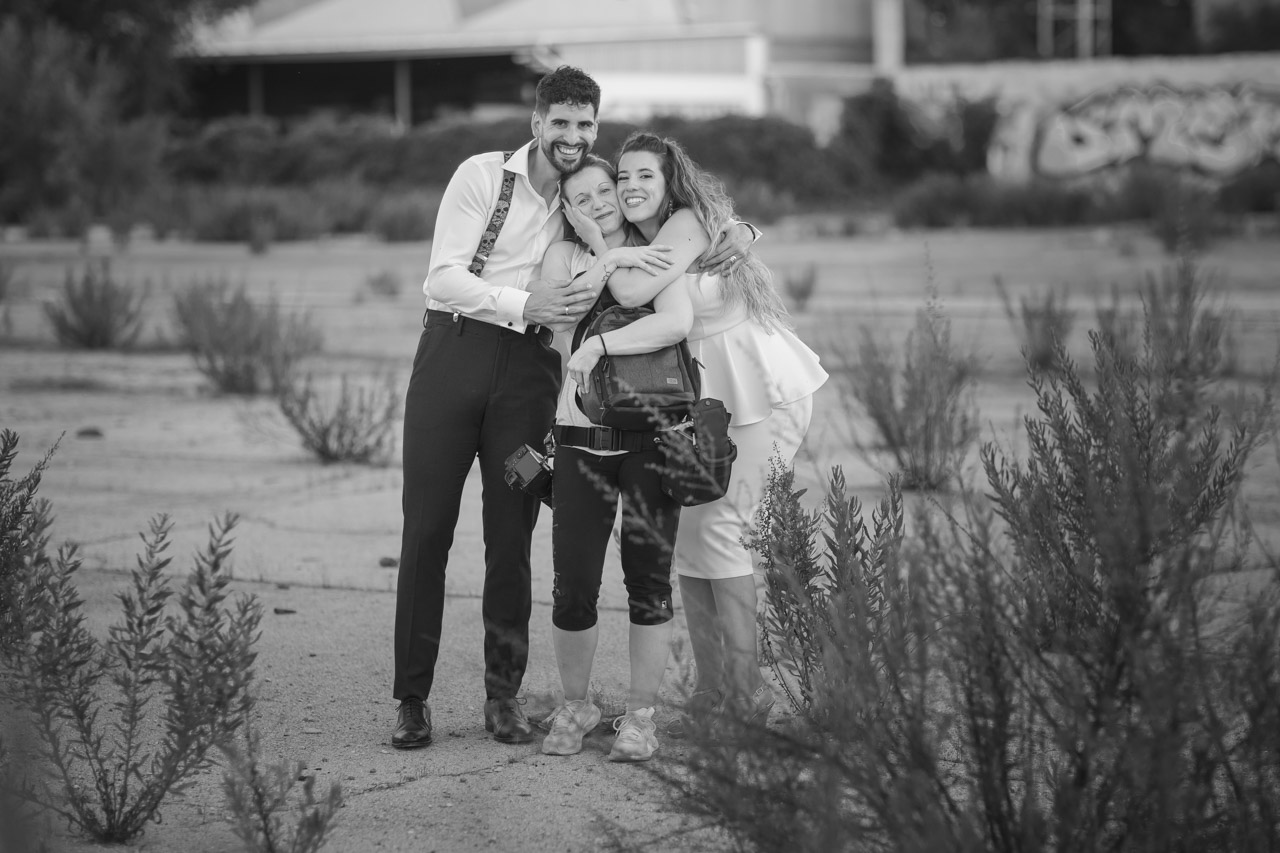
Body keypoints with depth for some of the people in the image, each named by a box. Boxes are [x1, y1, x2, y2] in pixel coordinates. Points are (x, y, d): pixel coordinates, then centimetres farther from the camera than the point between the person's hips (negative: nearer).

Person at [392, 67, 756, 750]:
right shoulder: (483, 175, -3)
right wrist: (523, 303, -20)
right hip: (453, 352, -3)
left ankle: (503, 695, 12)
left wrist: (737, 231, -7)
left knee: (512, 533, 3)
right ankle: (412, 698, 4)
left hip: (528, 367, 3)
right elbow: (442, 278, -9)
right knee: (426, 527, -2)